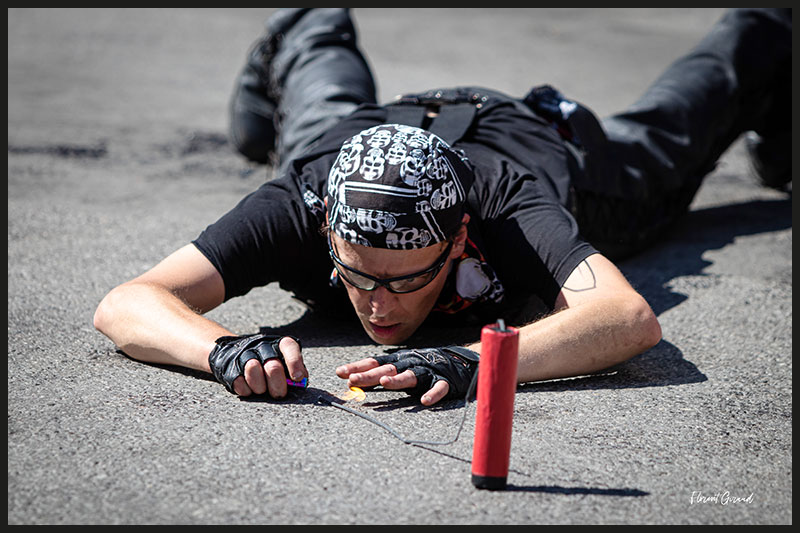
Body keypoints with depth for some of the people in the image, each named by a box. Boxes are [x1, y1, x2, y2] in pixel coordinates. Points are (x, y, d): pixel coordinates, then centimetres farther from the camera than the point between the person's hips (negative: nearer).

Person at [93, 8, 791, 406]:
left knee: (660, 138, 32)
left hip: (543, 137, 0)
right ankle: (305, 36, 73)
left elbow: (634, 319, -66)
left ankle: (758, 41, 65)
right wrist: (223, 348, -70)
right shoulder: (298, 205, -47)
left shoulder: (506, 212, -52)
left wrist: (470, 361, -78)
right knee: (324, 101, 38)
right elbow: (123, 305, -50)